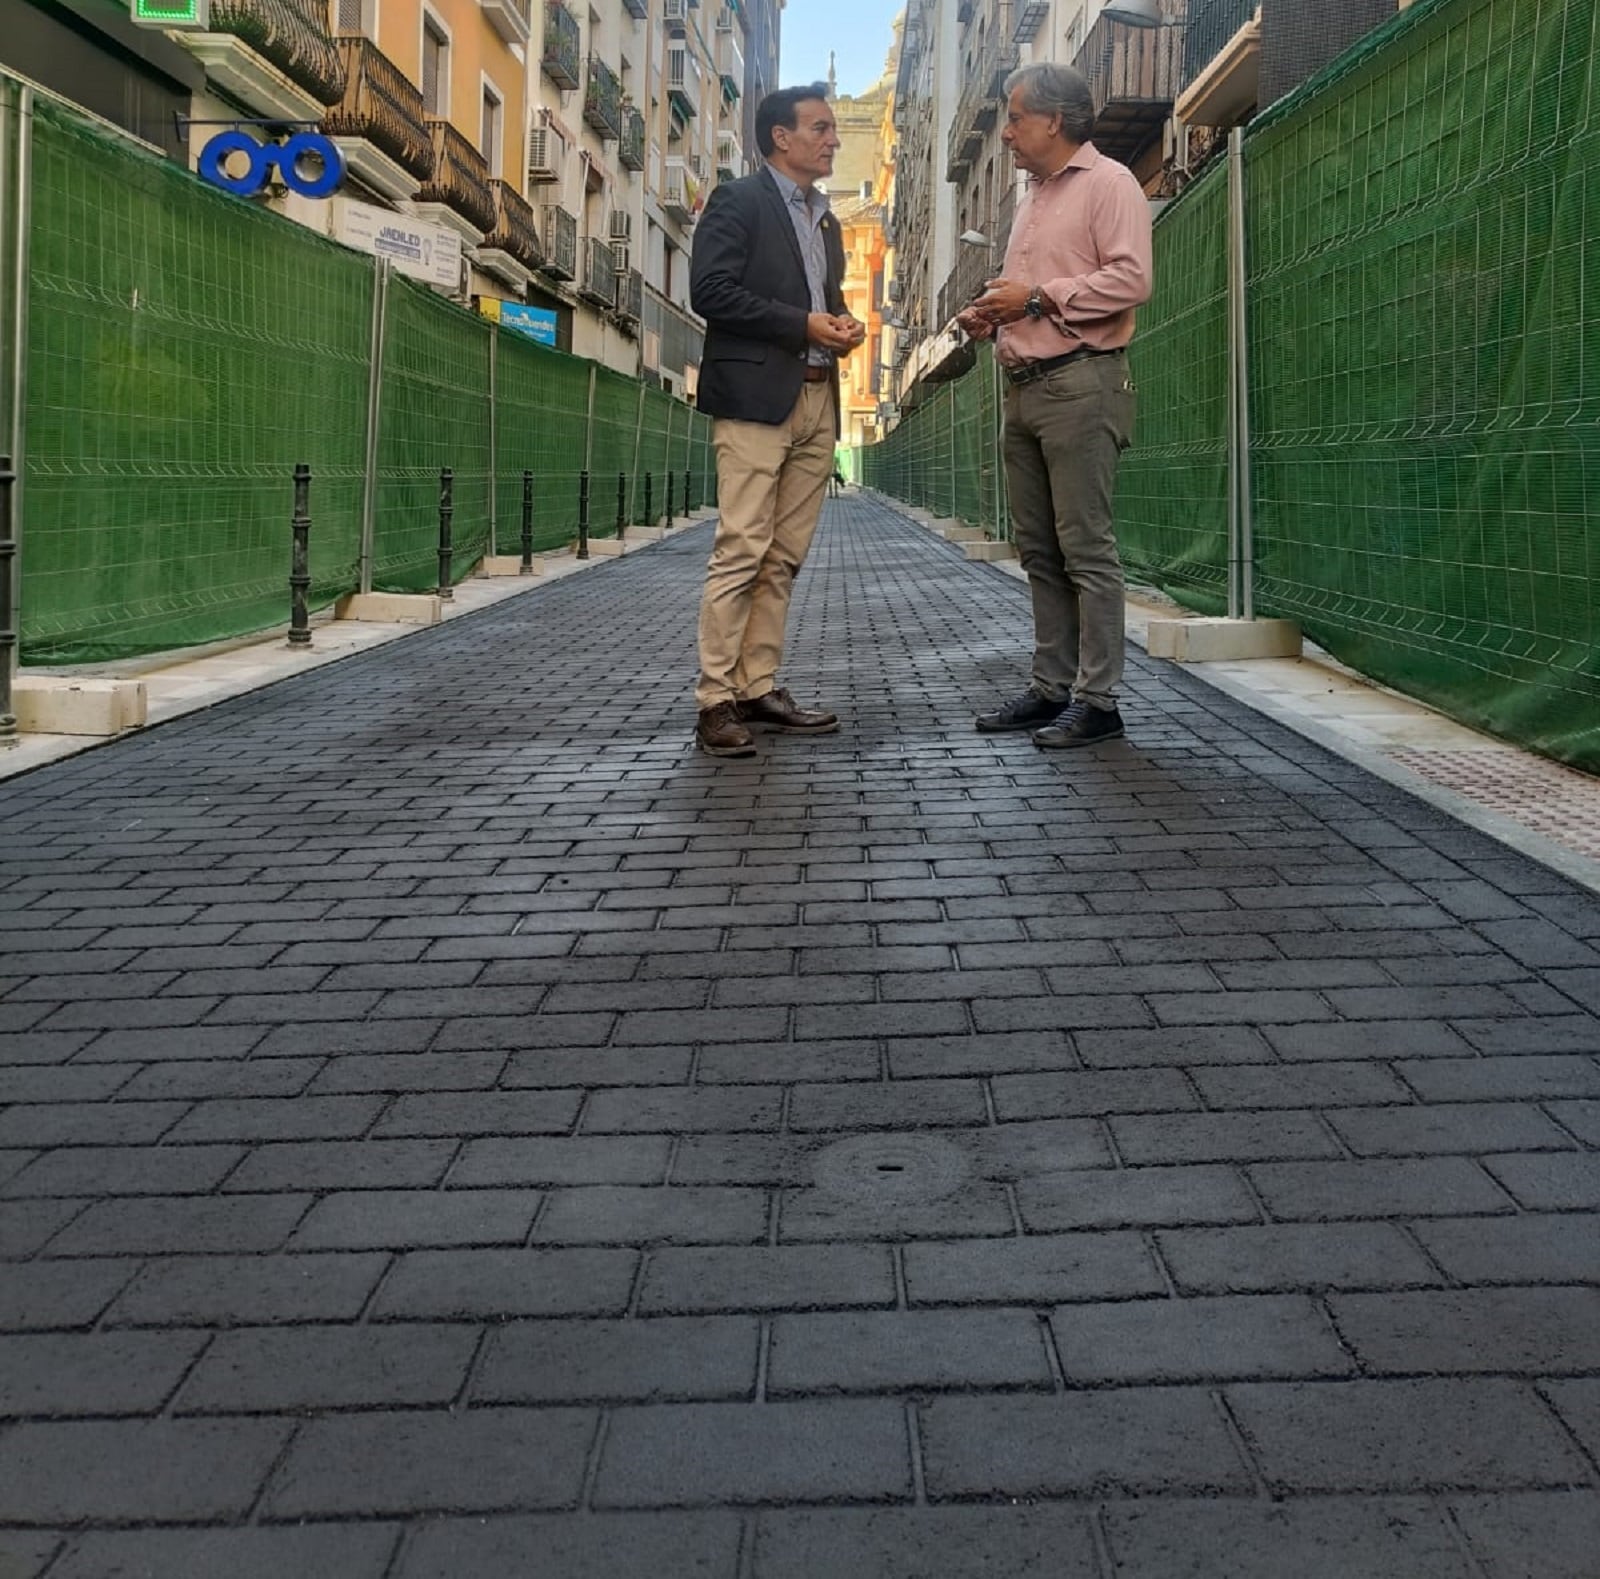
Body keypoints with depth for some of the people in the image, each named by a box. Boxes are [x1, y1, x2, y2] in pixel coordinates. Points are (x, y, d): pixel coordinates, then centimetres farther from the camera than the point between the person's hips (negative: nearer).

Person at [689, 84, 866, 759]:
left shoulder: (826, 221, 23)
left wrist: (843, 324, 8)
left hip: (817, 401, 8)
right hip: (756, 396, -8)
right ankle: (716, 701, -9)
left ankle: (758, 688, 11)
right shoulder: (737, 201, -1)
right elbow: (710, 291, -12)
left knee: (784, 557, 6)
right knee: (742, 551, -11)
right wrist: (804, 324, -14)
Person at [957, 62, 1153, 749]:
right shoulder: (1033, 196, 23)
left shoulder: (1107, 183, -4)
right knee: (1039, 552, 9)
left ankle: (1097, 700, -7)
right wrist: (992, 314, 11)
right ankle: (1051, 688, 14)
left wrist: (1037, 297, -15)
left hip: (1079, 384, -9)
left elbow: (1130, 279, -16)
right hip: (1024, 386, 9)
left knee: (1086, 549, -9)